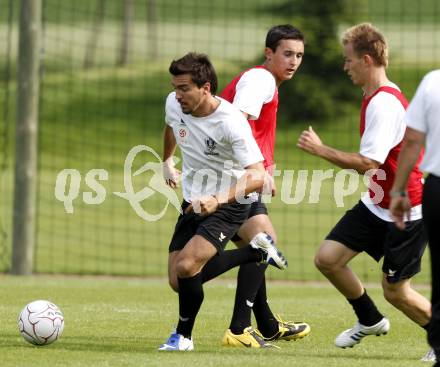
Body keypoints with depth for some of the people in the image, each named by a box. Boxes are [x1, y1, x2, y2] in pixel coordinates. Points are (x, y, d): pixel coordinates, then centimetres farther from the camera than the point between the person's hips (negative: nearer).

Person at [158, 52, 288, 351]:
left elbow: (257, 176, -34)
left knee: (186, 267, -25)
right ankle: (258, 252, 18)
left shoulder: (231, 122, -28)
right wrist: (167, 163, 36)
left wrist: (217, 200, -48)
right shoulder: (174, 105, -8)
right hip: (193, 201, 8)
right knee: (179, 278, 1)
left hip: (229, 204, -7)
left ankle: (184, 336, 0)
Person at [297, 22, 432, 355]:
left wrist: (320, 149, -23)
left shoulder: (384, 103, -24)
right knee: (327, 258, 1)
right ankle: (370, 320, 22)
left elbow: (368, 163, -30)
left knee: (395, 291, -1)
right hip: (376, 205, 9)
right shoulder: (376, 97, 8)